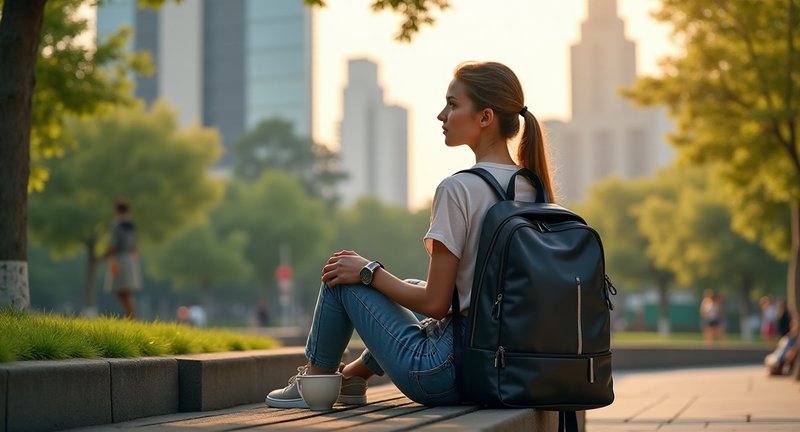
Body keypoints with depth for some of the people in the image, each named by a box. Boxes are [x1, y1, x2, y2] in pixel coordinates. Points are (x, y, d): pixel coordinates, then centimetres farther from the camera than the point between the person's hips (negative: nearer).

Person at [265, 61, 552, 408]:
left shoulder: (458, 189, -19)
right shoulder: (531, 187, 4)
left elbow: (435, 304, -17)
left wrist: (369, 272, -2)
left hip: (447, 372, -8)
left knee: (342, 275, 9)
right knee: (412, 287, 33)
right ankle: (352, 376, 45)